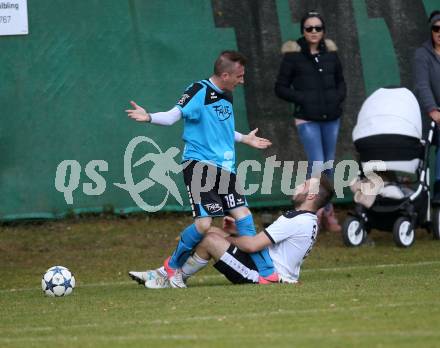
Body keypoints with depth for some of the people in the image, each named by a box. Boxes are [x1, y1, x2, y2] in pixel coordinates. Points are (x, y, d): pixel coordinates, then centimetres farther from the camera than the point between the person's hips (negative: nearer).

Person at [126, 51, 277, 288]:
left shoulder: (227, 96, 15)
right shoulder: (200, 91, -9)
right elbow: (173, 116, -11)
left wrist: (244, 139, 44)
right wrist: (149, 117, -30)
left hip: (224, 168, 7)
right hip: (199, 164, -7)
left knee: (243, 216, 1)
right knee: (204, 223, -14)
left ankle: (266, 273, 5)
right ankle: (172, 265, 8)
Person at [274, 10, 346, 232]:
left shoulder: (330, 54, 9)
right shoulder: (293, 55, -3)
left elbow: (340, 81, 22)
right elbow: (281, 88, 1)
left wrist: (338, 97, 2)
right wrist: (302, 99, -11)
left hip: (331, 118, 4)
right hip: (307, 119, -4)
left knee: (328, 166, 10)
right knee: (317, 165, -14)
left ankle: (327, 212, 20)